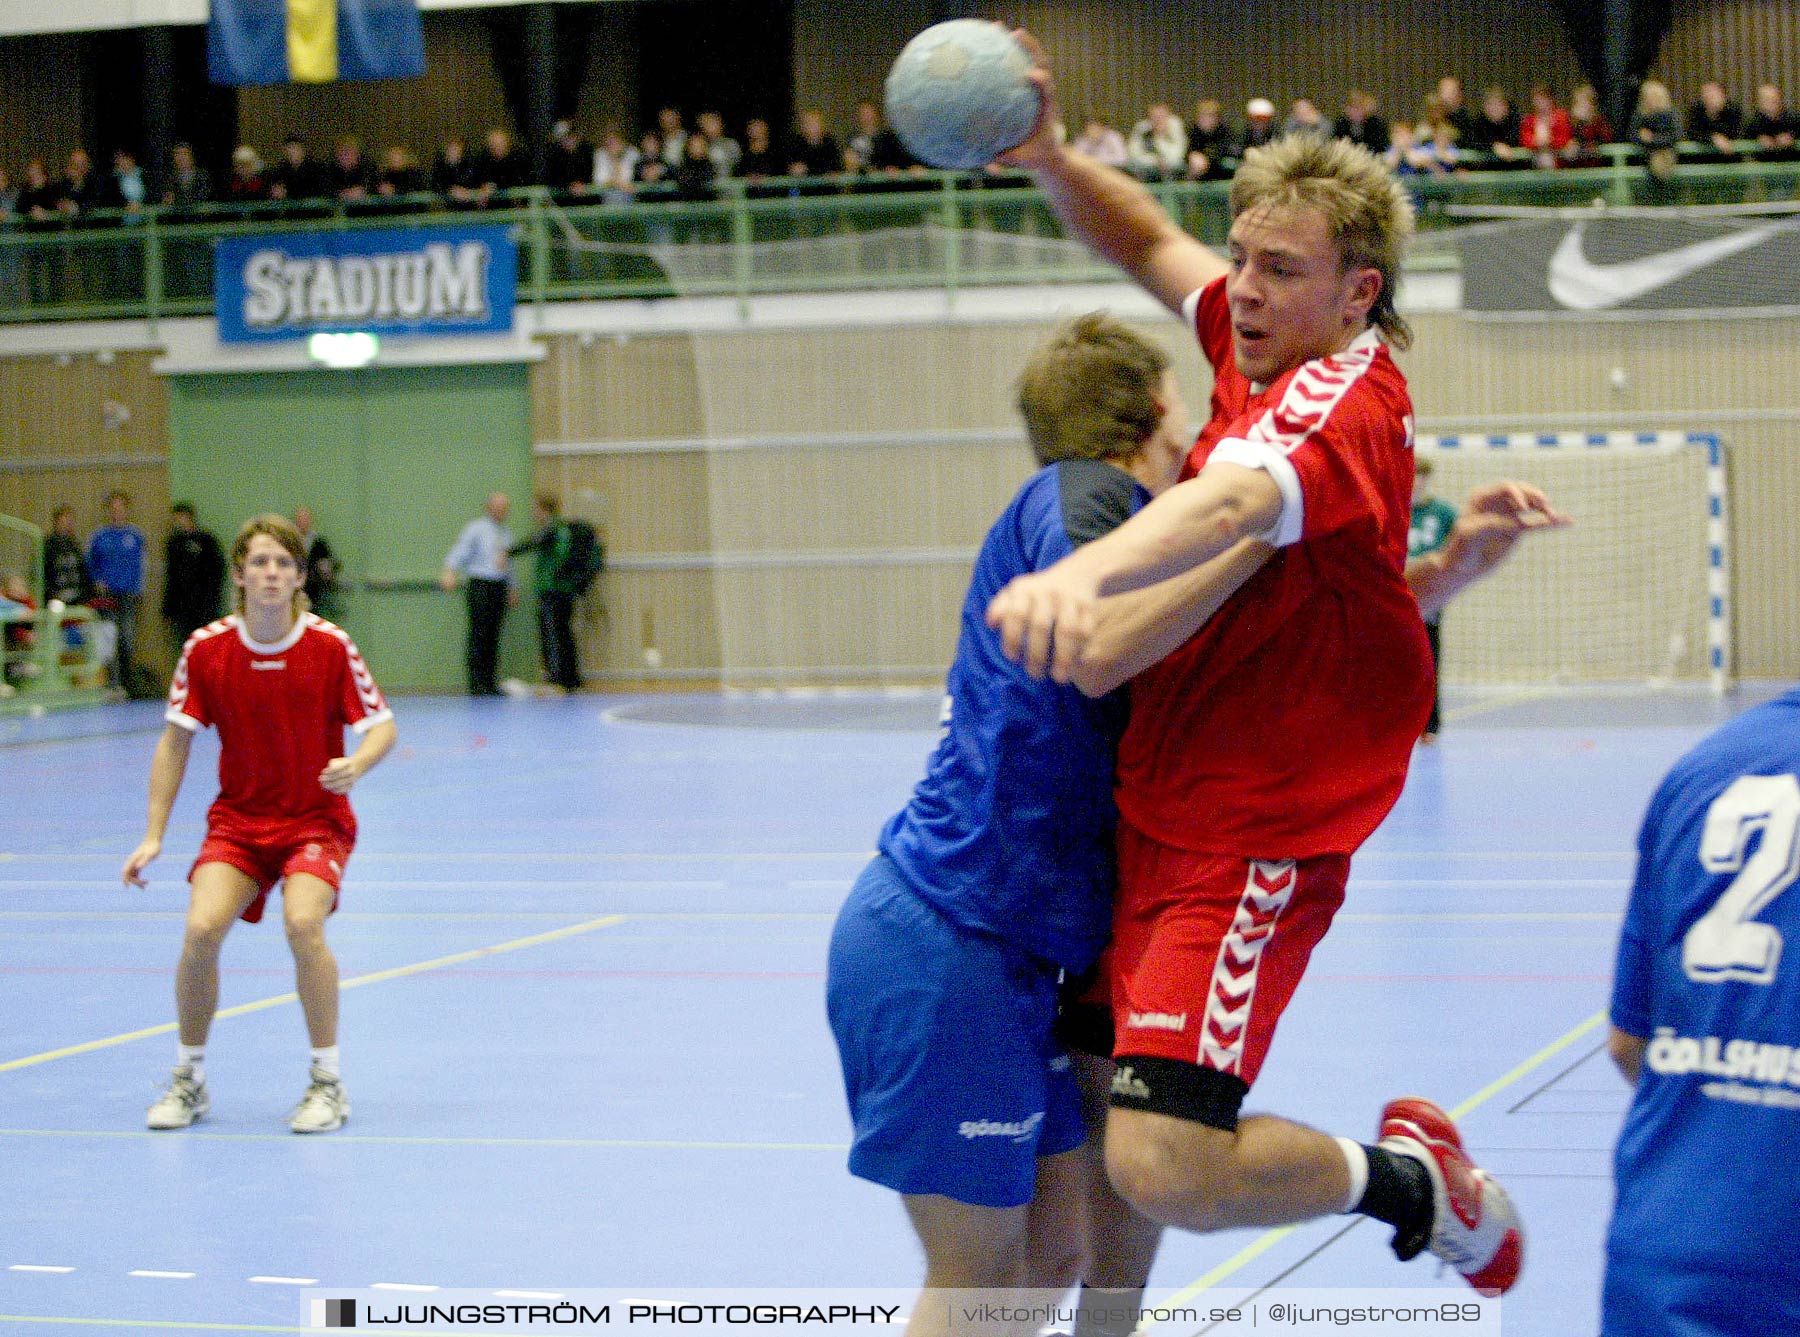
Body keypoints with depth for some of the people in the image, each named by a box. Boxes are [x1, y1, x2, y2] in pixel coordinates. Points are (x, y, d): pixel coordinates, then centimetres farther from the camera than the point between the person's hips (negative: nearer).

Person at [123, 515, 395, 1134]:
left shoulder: (329, 646, -12)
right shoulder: (206, 649, -7)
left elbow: (382, 725, -7)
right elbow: (175, 741, 1)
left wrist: (355, 765, -30)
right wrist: (153, 837, -3)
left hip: (317, 818, -2)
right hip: (237, 819, 2)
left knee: (302, 923, -28)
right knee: (202, 927, -21)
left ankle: (327, 1083, -11)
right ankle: (189, 1079, 1)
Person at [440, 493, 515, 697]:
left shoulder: (506, 533, 17)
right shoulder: (476, 529, -1)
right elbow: (460, 551, -10)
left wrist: (511, 589, 22)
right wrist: (450, 572, -26)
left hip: (500, 587, 5)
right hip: (480, 586, -5)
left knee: (494, 637, 4)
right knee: (478, 634, -10)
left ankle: (490, 683, 6)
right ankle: (476, 683, -10)